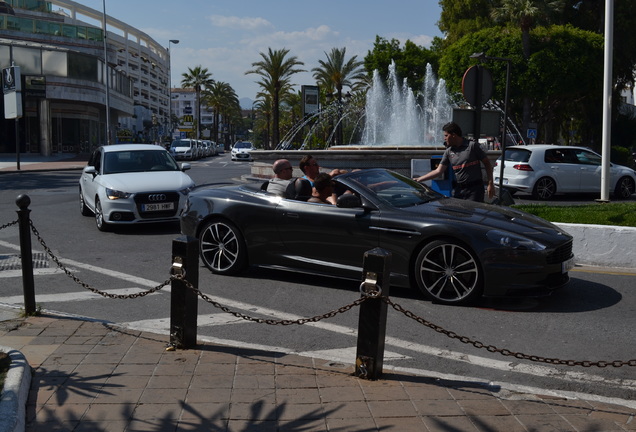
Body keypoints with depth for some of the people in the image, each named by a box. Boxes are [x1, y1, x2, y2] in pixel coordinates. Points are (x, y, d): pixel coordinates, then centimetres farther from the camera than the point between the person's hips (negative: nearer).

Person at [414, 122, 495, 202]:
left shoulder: (472, 146, -5)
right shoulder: (448, 152, 8)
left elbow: (487, 163, -1)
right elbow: (438, 171, 6)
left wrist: (490, 184, -7)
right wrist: (419, 179, -2)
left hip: (474, 188, -5)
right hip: (458, 190, 5)